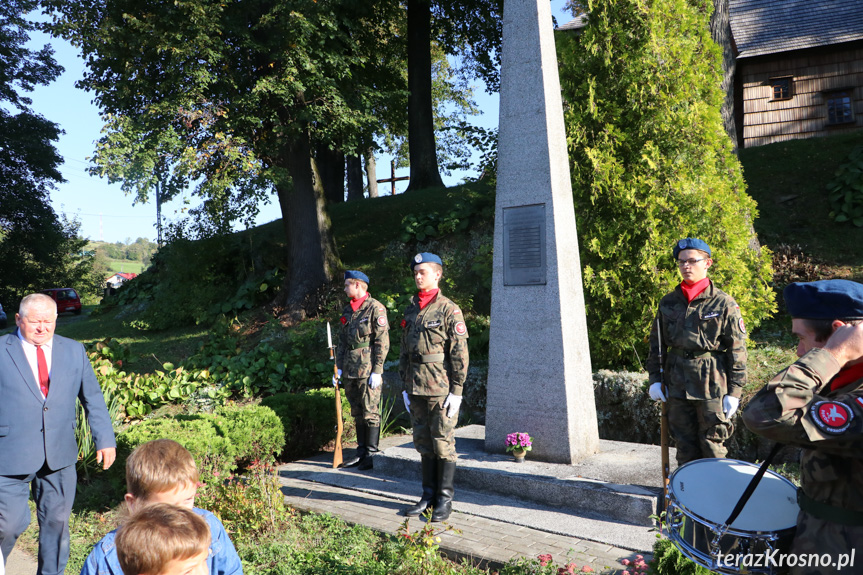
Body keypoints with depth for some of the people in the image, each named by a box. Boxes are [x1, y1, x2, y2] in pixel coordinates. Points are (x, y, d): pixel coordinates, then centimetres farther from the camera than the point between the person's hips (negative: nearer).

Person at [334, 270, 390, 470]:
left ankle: (371, 454, 7)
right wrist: (339, 368, 13)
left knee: (370, 412, -2)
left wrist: (377, 371, -16)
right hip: (350, 371, 8)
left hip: (368, 370, -7)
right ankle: (361, 451, 22)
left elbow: (382, 342, -12)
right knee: (357, 413, 13)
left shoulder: (375, 308, -8)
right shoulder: (348, 310, 16)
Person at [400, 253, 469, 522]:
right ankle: (429, 495, 25)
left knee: (443, 444, 2)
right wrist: (405, 386, 13)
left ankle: (445, 499, 14)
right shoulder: (411, 311, 12)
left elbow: (460, 353, -10)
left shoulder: (449, 310, -7)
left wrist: (457, 391, -13)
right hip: (417, 389, 6)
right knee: (423, 444, 13)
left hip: (441, 390, -6)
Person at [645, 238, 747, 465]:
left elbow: (737, 350, -4)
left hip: (712, 384, -4)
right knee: (685, 446, 12)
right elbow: (656, 343, 13)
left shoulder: (723, 303, -3)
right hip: (677, 386, 4)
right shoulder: (668, 303, 9)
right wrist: (655, 379, 6)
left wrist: (734, 391, -7)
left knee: (712, 446, 3)